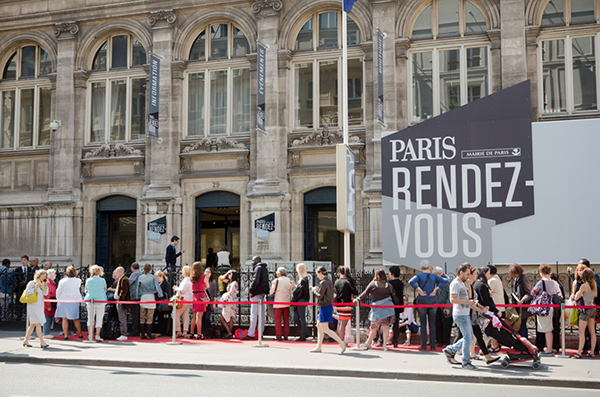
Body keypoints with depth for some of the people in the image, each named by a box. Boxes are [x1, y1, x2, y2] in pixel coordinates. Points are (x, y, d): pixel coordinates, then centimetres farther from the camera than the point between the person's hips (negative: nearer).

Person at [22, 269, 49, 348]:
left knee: (33, 324, 12)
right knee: (38, 324, -13)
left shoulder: (41, 284, 16)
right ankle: (42, 342, -16)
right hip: (33, 306, -8)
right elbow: (26, 292, -9)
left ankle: (26, 340, 23)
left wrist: (45, 285, 3)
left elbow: (45, 293, 14)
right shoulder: (32, 283, -6)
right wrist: (34, 289, -17)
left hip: (40, 306, 8)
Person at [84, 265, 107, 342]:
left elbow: (86, 290, 11)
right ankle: (97, 336, 0)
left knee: (90, 318, 12)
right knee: (99, 319, 2)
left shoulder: (88, 280, -1)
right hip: (100, 301, -3)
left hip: (90, 301, 3)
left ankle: (90, 335, 16)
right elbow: (105, 290, 3)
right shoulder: (102, 280, -8)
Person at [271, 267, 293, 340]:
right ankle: (286, 336, 9)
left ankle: (278, 335, -4)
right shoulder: (289, 281, 5)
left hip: (278, 303, -4)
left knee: (278, 320, 0)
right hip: (286, 303, 4)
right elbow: (290, 292, 11)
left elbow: (271, 292, -6)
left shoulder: (276, 280, -8)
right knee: (286, 319, 8)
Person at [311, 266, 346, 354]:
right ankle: (318, 347, 21)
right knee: (319, 326, 16)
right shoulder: (329, 282, 11)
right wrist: (318, 290, 10)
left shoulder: (323, 283, -18)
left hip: (324, 307, -10)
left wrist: (314, 291, -1)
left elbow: (319, 296, -17)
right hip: (328, 306, 10)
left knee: (325, 329, -7)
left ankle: (341, 342, -10)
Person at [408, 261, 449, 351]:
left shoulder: (418, 275, -1)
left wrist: (419, 290, -12)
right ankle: (432, 345, 5)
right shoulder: (434, 276, 6)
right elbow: (445, 281, -3)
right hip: (433, 301, 2)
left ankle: (423, 345, 1)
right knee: (432, 324, 7)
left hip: (422, 300, -2)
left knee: (423, 324, 2)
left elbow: (411, 282, -20)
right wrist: (436, 289, -6)